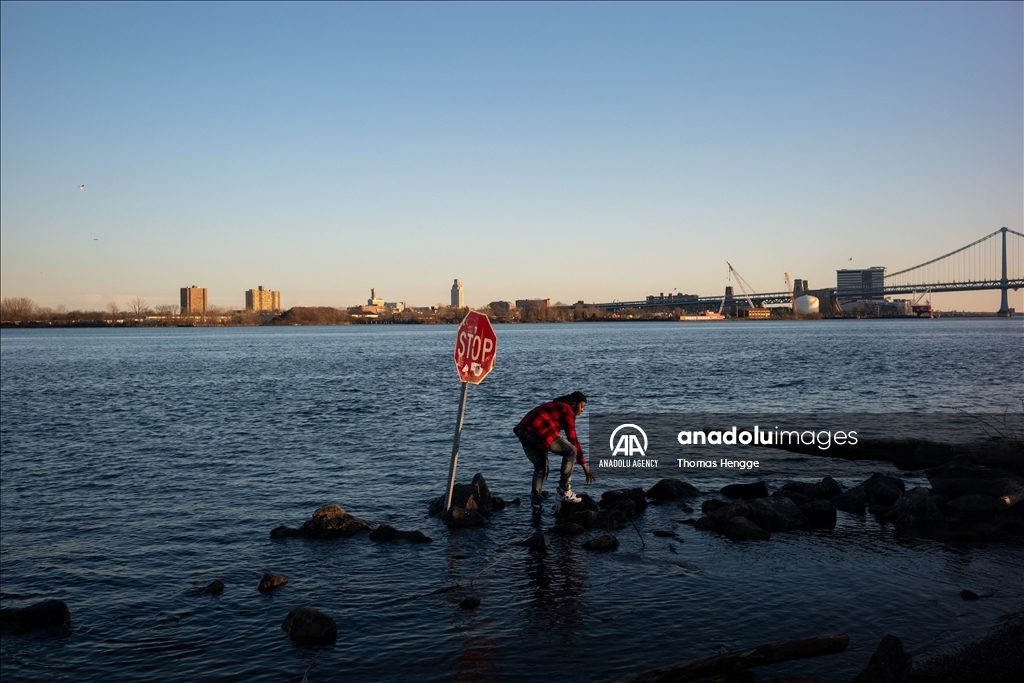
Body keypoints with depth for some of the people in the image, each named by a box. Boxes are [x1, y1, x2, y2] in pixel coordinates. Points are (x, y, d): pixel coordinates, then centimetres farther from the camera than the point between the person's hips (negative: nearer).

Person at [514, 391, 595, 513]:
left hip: (522, 431, 9)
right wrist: (584, 465, 9)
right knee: (571, 451, 4)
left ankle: (536, 503, 12)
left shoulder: (555, 407, 34)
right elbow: (573, 440, 4)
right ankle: (564, 491, 6)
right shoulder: (567, 410, 7)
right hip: (537, 431, -9)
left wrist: (546, 461, 39)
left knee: (540, 466, 22)